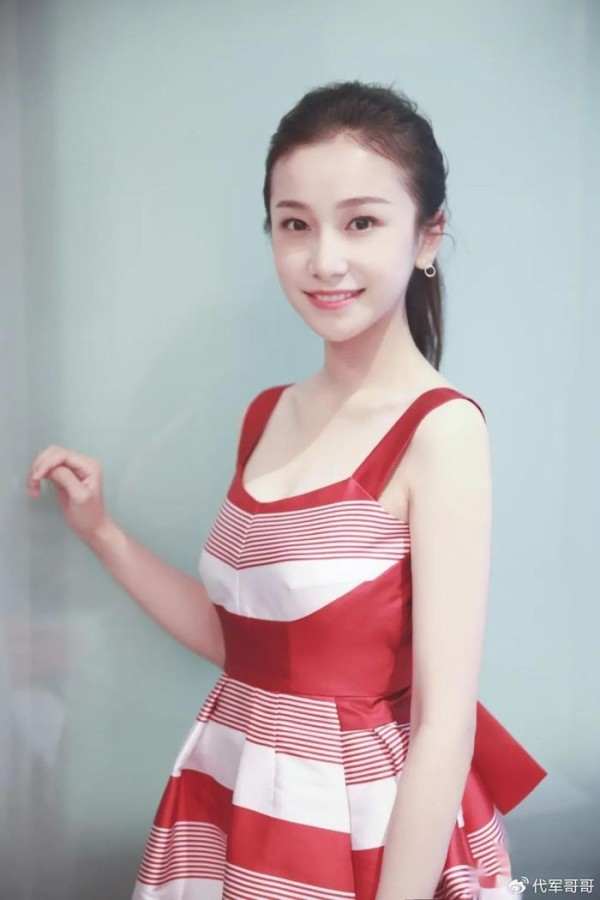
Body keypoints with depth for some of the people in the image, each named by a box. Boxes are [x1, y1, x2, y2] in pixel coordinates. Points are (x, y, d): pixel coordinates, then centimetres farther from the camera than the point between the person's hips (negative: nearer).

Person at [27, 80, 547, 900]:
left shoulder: (441, 429, -19)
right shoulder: (267, 415, 1)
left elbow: (446, 722, -20)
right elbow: (243, 640, 7)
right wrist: (101, 532, 4)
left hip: (366, 825, -6)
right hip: (232, 801, 6)